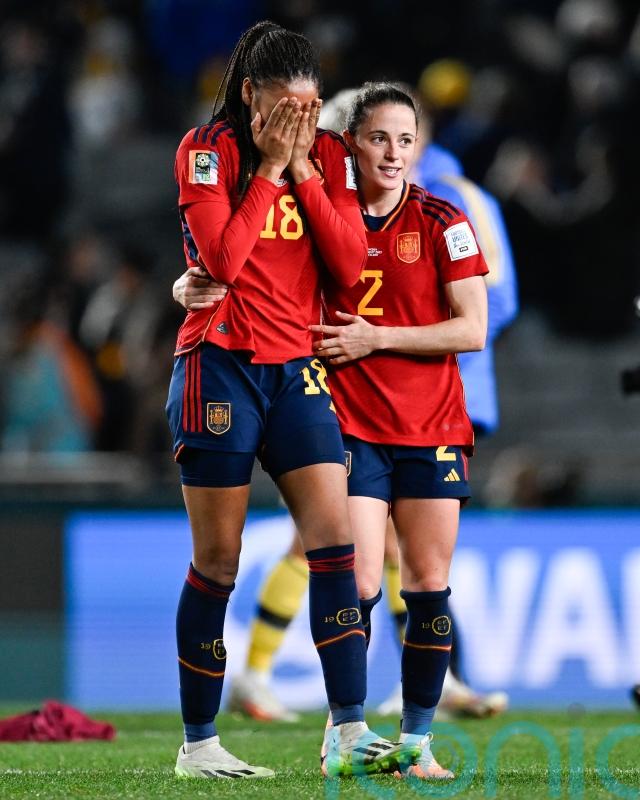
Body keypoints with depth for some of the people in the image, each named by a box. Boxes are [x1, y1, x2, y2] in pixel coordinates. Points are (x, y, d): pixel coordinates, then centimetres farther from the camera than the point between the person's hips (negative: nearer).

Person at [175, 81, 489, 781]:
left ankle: (416, 742, 10)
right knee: (360, 583, -10)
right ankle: (343, 728, 8)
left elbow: (472, 330, -5)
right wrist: (197, 284, -14)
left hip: (432, 427, 1)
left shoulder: (442, 223, 0)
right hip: (353, 427, 0)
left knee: (429, 585, 0)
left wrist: (375, 337, -11)